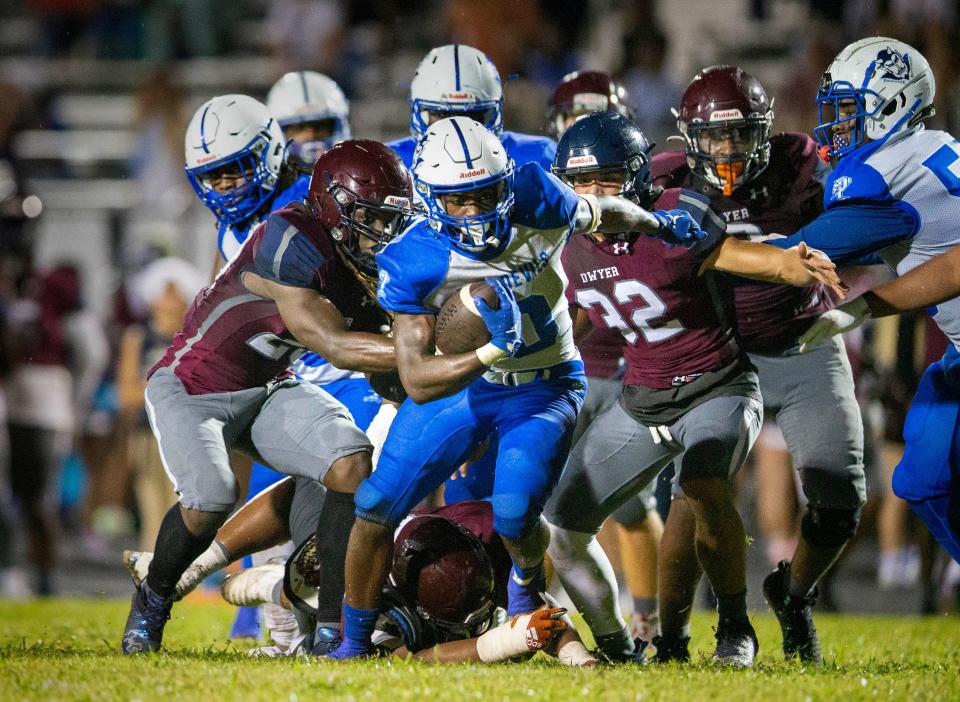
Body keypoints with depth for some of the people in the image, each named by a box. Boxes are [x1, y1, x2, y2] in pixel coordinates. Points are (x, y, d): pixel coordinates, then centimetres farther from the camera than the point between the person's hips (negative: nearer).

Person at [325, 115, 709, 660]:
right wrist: (491, 352, -41)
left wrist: (658, 224, 24)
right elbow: (417, 381, -26)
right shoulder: (413, 263, -23)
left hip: (545, 387, -1)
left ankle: (528, 577, 17)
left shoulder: (536, 202, -21)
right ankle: (355, 643, 16)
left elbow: (601, 214, 4)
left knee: (515, 514, -21)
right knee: (377, 506, -5)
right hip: (459, 383, 1)